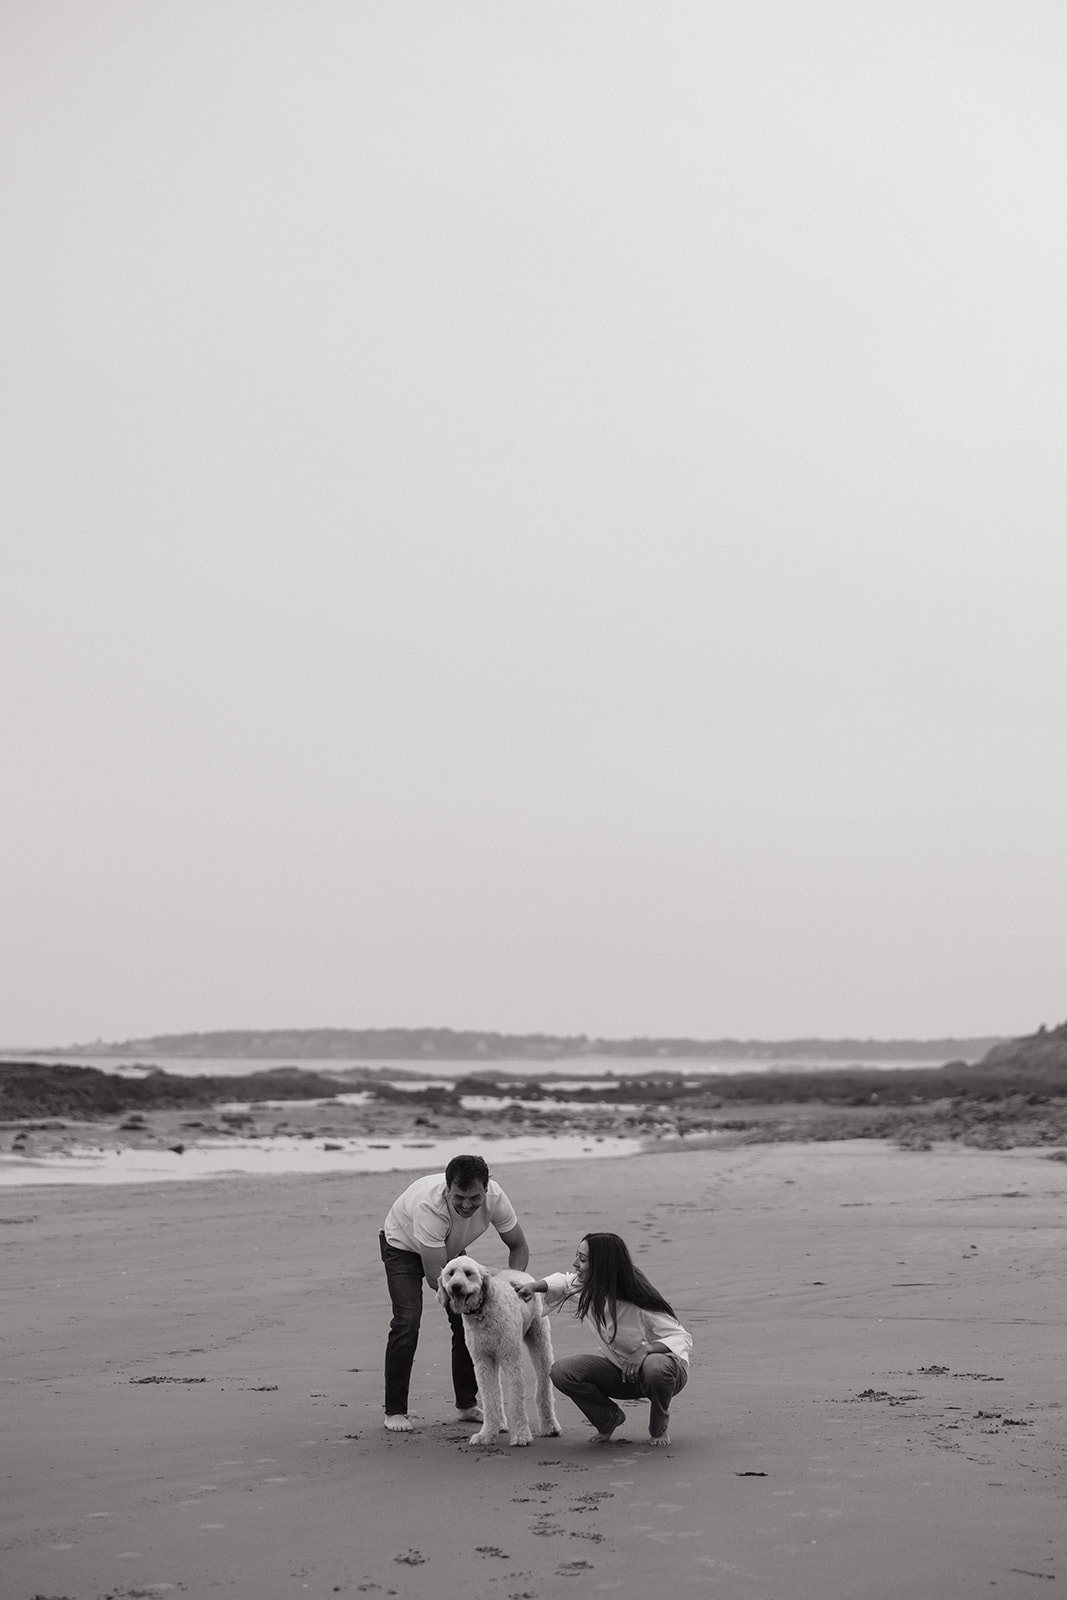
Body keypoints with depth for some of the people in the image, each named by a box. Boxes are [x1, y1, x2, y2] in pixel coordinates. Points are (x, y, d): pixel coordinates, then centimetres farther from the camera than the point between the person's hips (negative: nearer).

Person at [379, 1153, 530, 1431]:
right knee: (407, 1322, -19)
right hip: (403, 1246, -5)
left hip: (449, 1249, 5)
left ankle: (467, 1405, 8)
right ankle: (395, 1411, -6)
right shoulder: (429, 1207, -44)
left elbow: (519, 1246, -13)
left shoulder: (494, 1197, -30)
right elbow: (434, 1278, -41)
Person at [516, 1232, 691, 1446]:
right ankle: (609, 1418, 6)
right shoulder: (586, 1290, -9)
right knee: (561, 1372, -18)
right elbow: (563, 1281, 15)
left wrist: (645, 1350, -42)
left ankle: (660, 1425, -8)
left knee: (656, 1366, -42)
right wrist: (533, 1286, -4)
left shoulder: (640, 1305, -27)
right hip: (620, 1372, 5)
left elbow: (681, 1339, -25)